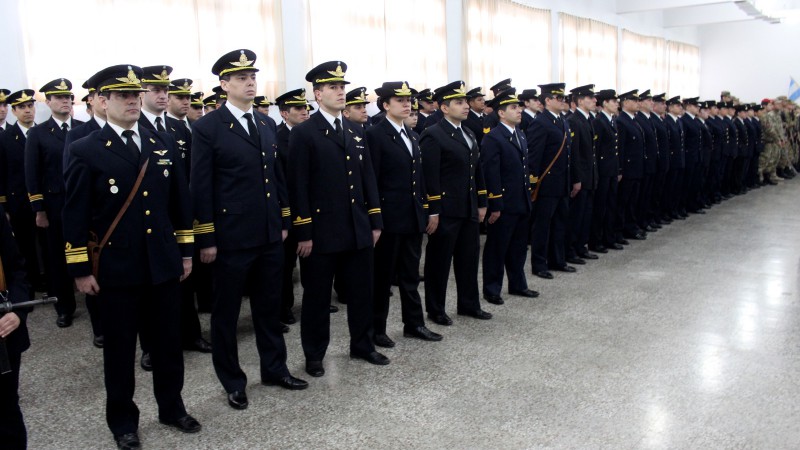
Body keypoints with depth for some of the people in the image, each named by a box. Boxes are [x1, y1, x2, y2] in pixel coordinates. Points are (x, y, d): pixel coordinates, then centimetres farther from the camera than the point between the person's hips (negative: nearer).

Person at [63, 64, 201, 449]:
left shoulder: (163, 144, 7)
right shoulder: (85, 151, -5)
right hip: (116, 267, -3)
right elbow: (75, 214, -5)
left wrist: (185, 251, 10)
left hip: (163, 264, 4)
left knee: (168, 342, 13)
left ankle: (172, 408, 32)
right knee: (120, 348, 10)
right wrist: (80, 269, -7)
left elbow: (180, 201, 10)